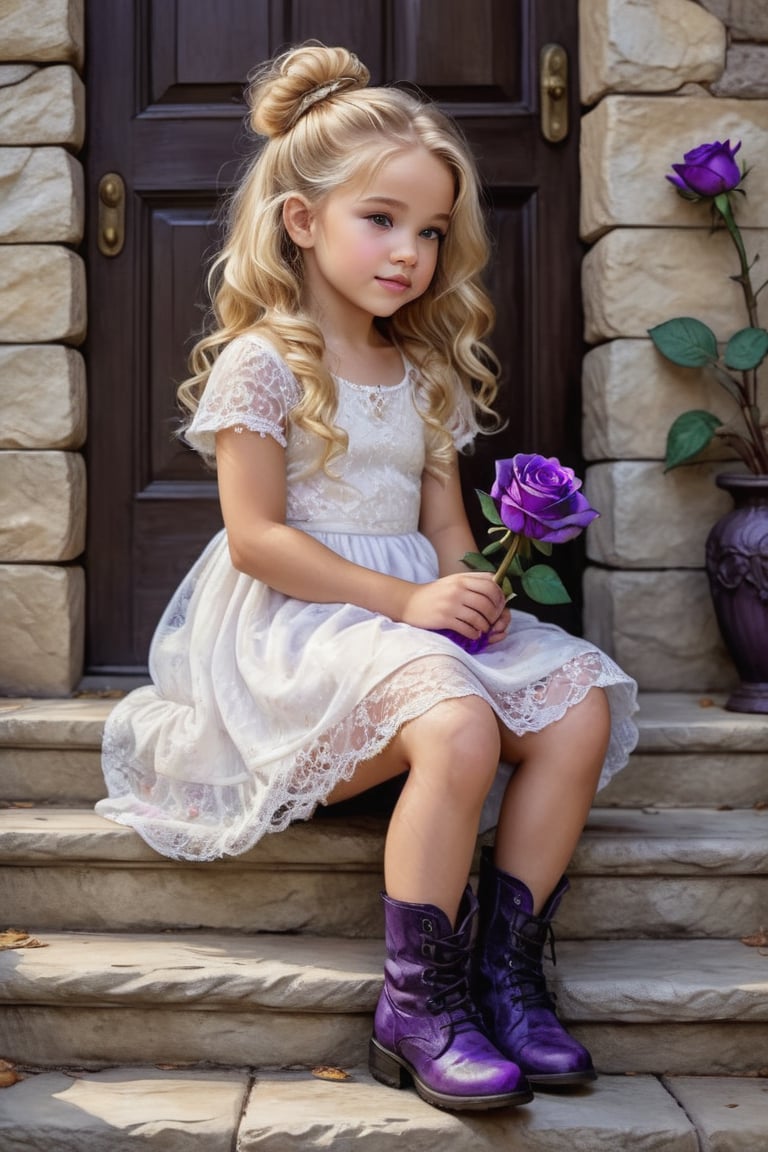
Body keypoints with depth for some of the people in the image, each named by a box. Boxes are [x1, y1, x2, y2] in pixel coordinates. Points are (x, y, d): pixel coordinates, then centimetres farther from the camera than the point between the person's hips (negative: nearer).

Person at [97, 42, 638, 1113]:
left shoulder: (428, 371, 16)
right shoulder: (262, 361, -6)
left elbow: (443, 520, 15)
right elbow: (256, 539, -13)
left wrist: (473, 585, -10)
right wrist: (405, 601, -19)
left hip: (415, 610, 7)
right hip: (295, 624, -7)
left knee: (580, 708, -16)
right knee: (458, 728, -34)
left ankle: (505, 972, -9)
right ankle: (419, 1009, -19)